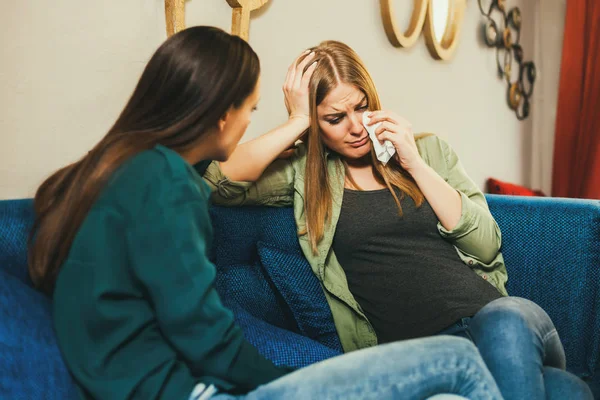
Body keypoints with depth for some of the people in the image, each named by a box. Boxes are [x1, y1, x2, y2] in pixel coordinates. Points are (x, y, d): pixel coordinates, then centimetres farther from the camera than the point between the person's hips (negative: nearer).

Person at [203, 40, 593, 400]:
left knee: (507, 321, -34)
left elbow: (486, 245, 6)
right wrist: (296, 123, -4)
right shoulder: (305, 173, 9)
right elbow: (220, 183, -7)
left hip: (493, 313, 4)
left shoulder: (428, 149, 15)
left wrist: (415, 164, -1)